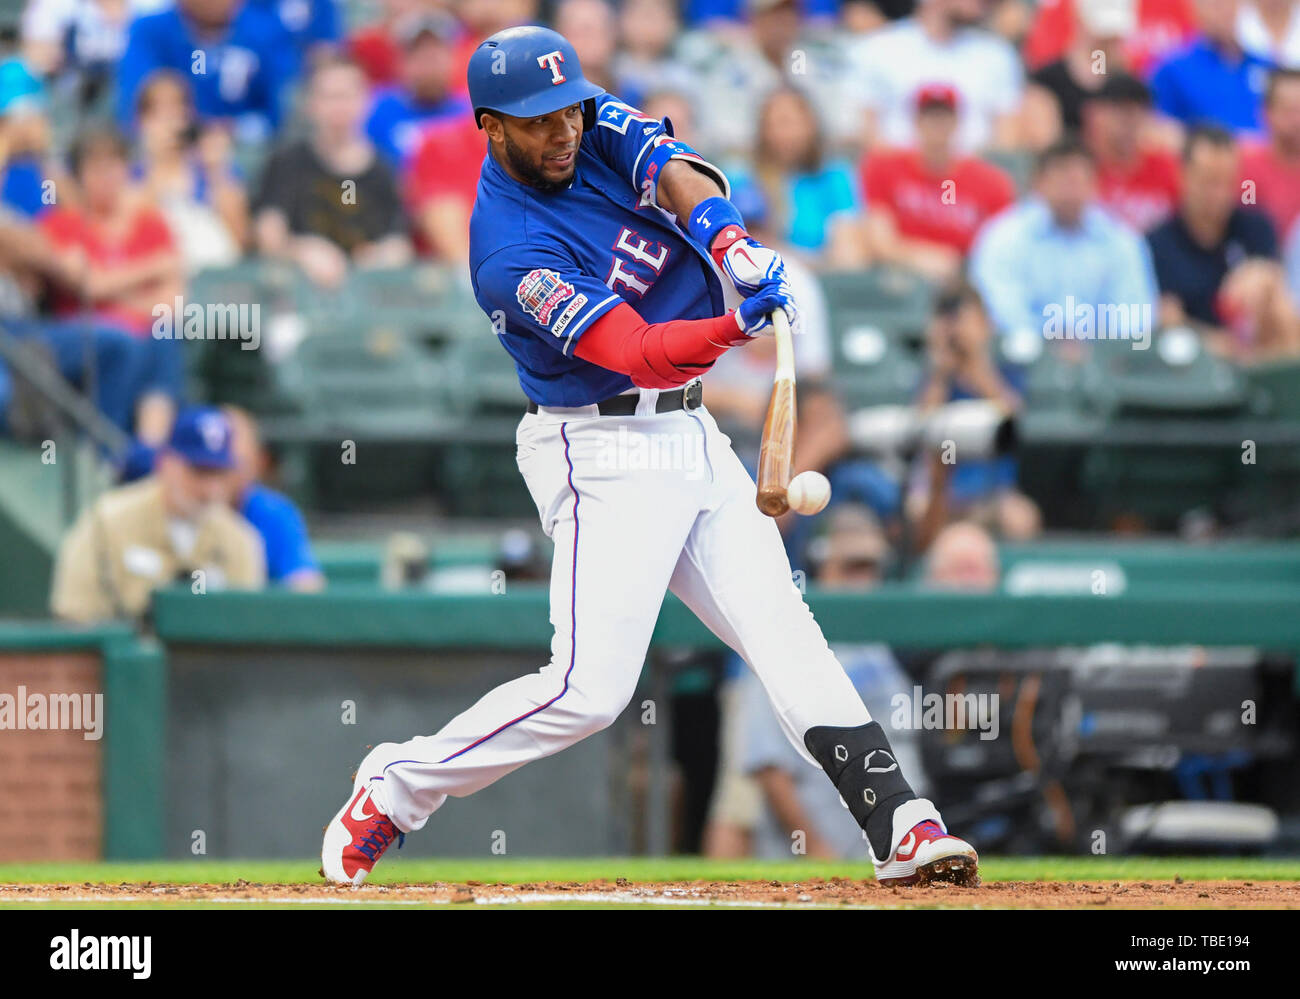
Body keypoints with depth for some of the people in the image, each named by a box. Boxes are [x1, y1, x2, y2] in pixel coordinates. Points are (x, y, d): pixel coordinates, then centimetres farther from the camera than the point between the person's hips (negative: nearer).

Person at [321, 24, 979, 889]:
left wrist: (732, 244, -36)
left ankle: (902, 827, -5)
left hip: (691, 435, 7)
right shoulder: (511, 252, -20)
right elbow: (642, 355, -27)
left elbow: (678, 175, -16)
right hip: (603, 453, -7)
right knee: (590, 687, -14)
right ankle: (395, 790, 1)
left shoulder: (598, 129, 2)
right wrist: (739, 327, -44)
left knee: (784, 630, -1)